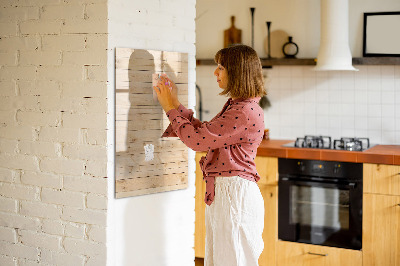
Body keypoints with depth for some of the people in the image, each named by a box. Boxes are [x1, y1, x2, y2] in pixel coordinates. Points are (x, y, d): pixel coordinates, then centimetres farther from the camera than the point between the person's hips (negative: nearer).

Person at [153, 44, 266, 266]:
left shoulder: (246, 112, -20)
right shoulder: (235, 106, 13)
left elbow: (197, 140, -19)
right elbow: (204, 132, 18)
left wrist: (171, 108, -7)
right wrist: (176, 104, 16)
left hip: (235, 193, -10)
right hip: (221, 192, 10)